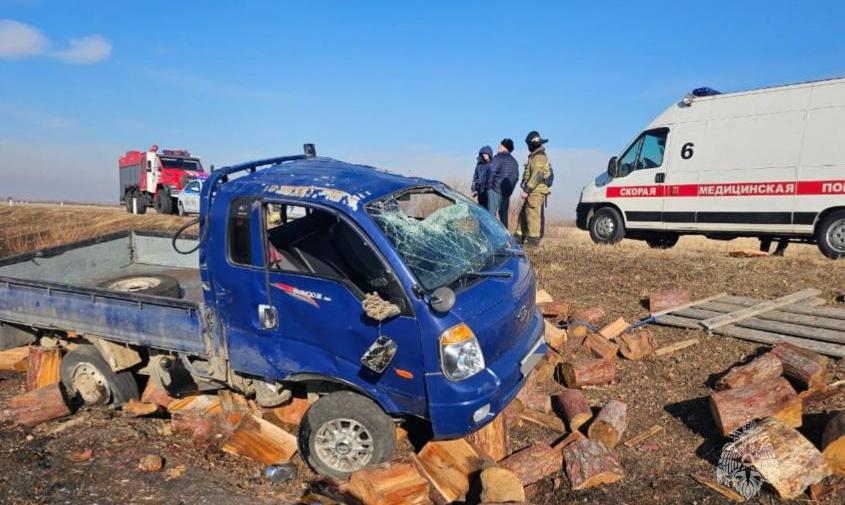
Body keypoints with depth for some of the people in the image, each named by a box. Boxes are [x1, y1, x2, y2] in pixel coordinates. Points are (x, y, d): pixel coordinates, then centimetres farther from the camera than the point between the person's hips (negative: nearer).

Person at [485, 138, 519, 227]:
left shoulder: (499, 158, -7)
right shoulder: (514, 162, 16)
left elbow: (491, 171, -19)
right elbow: (516, 177, 18)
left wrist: (489, 185, -10)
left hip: (495, 190, -7)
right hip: (507, 192, 7)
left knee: (491, 212, -7)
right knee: (504, 213, 13)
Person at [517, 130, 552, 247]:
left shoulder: (539, 157, -14)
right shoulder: (535, 156, 19)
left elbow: (537, 176, -22)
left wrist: (526, 190, -22)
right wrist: (527, 190, 22)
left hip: (536, 192, -10)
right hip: (533, 192, 10)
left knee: (533, 215, -7)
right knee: (524, 214, 13)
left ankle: (533, 239, -3)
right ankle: (523, 237, 19)